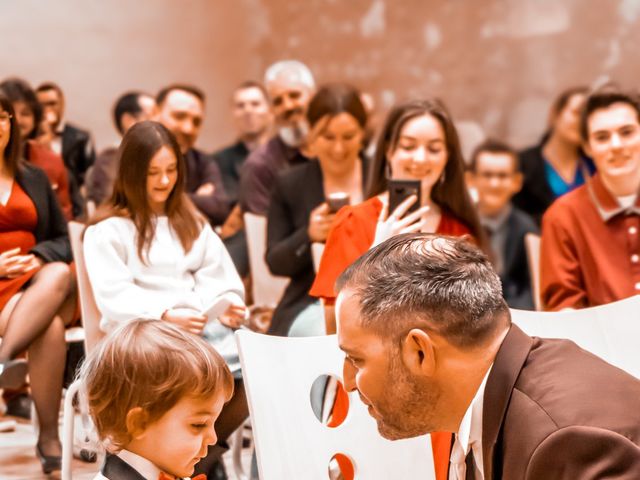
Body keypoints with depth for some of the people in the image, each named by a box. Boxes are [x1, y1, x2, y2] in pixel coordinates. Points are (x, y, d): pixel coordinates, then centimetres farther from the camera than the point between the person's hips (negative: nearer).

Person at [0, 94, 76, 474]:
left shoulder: (34, 178, 20)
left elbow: (63, 240, 17)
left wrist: (39, 258, -7)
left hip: (38, 281, 3)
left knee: (60, 275, -36)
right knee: (49, 328, -35)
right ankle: (49, 437, -38)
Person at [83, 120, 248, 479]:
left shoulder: (193, 223, 25)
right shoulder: (107, 230, 7)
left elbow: (217, 277, 14)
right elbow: (115, 298, -6)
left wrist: (228, 305, -9)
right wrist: (167, 316, -22)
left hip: (201, 326, 5)